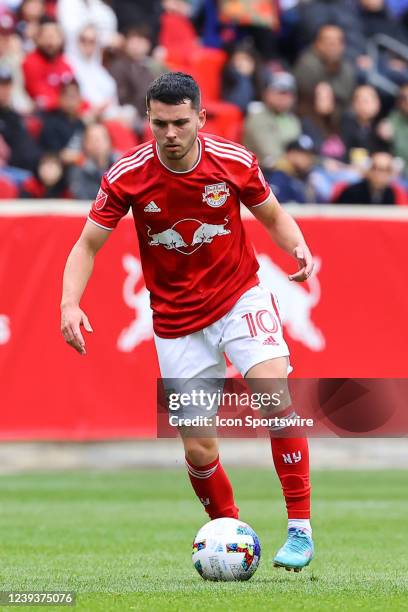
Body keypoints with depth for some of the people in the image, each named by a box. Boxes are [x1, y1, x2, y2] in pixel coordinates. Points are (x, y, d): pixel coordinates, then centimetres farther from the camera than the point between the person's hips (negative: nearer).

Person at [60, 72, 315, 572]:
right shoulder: (127, 176, -14)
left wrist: (299, 250, -16)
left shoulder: (235, 162, -12)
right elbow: (88, 244, -6)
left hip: (241, 299, -1)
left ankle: (300, 530, -17)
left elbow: (274, 216, 5)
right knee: (198, 450, -1)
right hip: (177, 321, 1)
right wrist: (70, 304, -23)